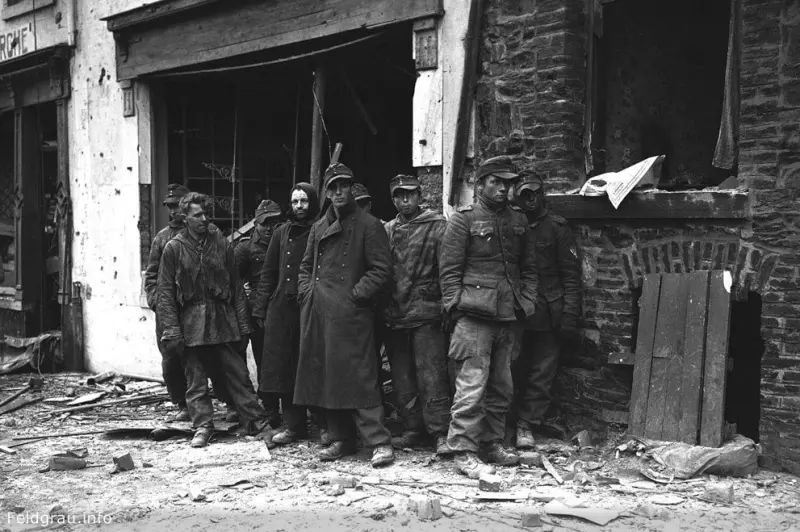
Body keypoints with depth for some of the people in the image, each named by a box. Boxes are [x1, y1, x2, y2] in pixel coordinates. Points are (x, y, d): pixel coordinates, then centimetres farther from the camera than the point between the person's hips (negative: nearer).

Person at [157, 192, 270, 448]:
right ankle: (203, 427, 13)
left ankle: (256, 422, 10)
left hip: (223, 319, 1)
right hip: (191, 323, -1)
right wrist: (172, 329, -8)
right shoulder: (174, 248, 1)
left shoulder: (222, 244, 5)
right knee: (196, 379, 4)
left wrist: (243, 323, 4)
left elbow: (236, 286, 7)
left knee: (238, 373, 3)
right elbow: (166, 292, 0)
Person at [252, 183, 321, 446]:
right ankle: (294, 425, 14)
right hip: (281, 308, 4)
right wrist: (260, 309, 9)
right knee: (284, 368, 4)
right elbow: (268, 274, 14)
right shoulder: (282, 233, 13)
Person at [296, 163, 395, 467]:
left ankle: (379, 442, -4)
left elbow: (382, 270, -7)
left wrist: (355, 295, -13)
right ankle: (341, 439, 20)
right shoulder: (319, 228, 17)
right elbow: (306, 266, 26)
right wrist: (307, 291, 9)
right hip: (318, 314, 7)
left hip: (350, 314, -7)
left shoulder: (369, 225, -2)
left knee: (358, 378, -10)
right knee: (325, 377, 9)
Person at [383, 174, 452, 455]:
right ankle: (414, 429, 19)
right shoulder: (387, 230, 16)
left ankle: (441, 432, -4)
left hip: (426, 314, -5)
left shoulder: (437, 226, 1)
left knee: (431, 375, -8)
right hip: (394, 315, 6)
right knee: (402, 378, 9)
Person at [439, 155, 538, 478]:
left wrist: (526, 303, 7)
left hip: (508, 318, 6)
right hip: (474, 317, -6)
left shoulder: (518, 221, 16)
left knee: (502, 387, 11)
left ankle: (492, 443, 23)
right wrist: (456, 308, -10)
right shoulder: (464, 220, -1)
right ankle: (464, 452, -3)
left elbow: (528, 268, 19)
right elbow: (449, 270, -4)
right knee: (472, 385, -8)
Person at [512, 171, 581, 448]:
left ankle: (527, 424, 7)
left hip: (547, 314, -2)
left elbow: (571, 274, -1)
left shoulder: (556, 227, 2)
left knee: (541, 373, 1)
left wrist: (570, 313, -8)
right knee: (516, 371, 3)